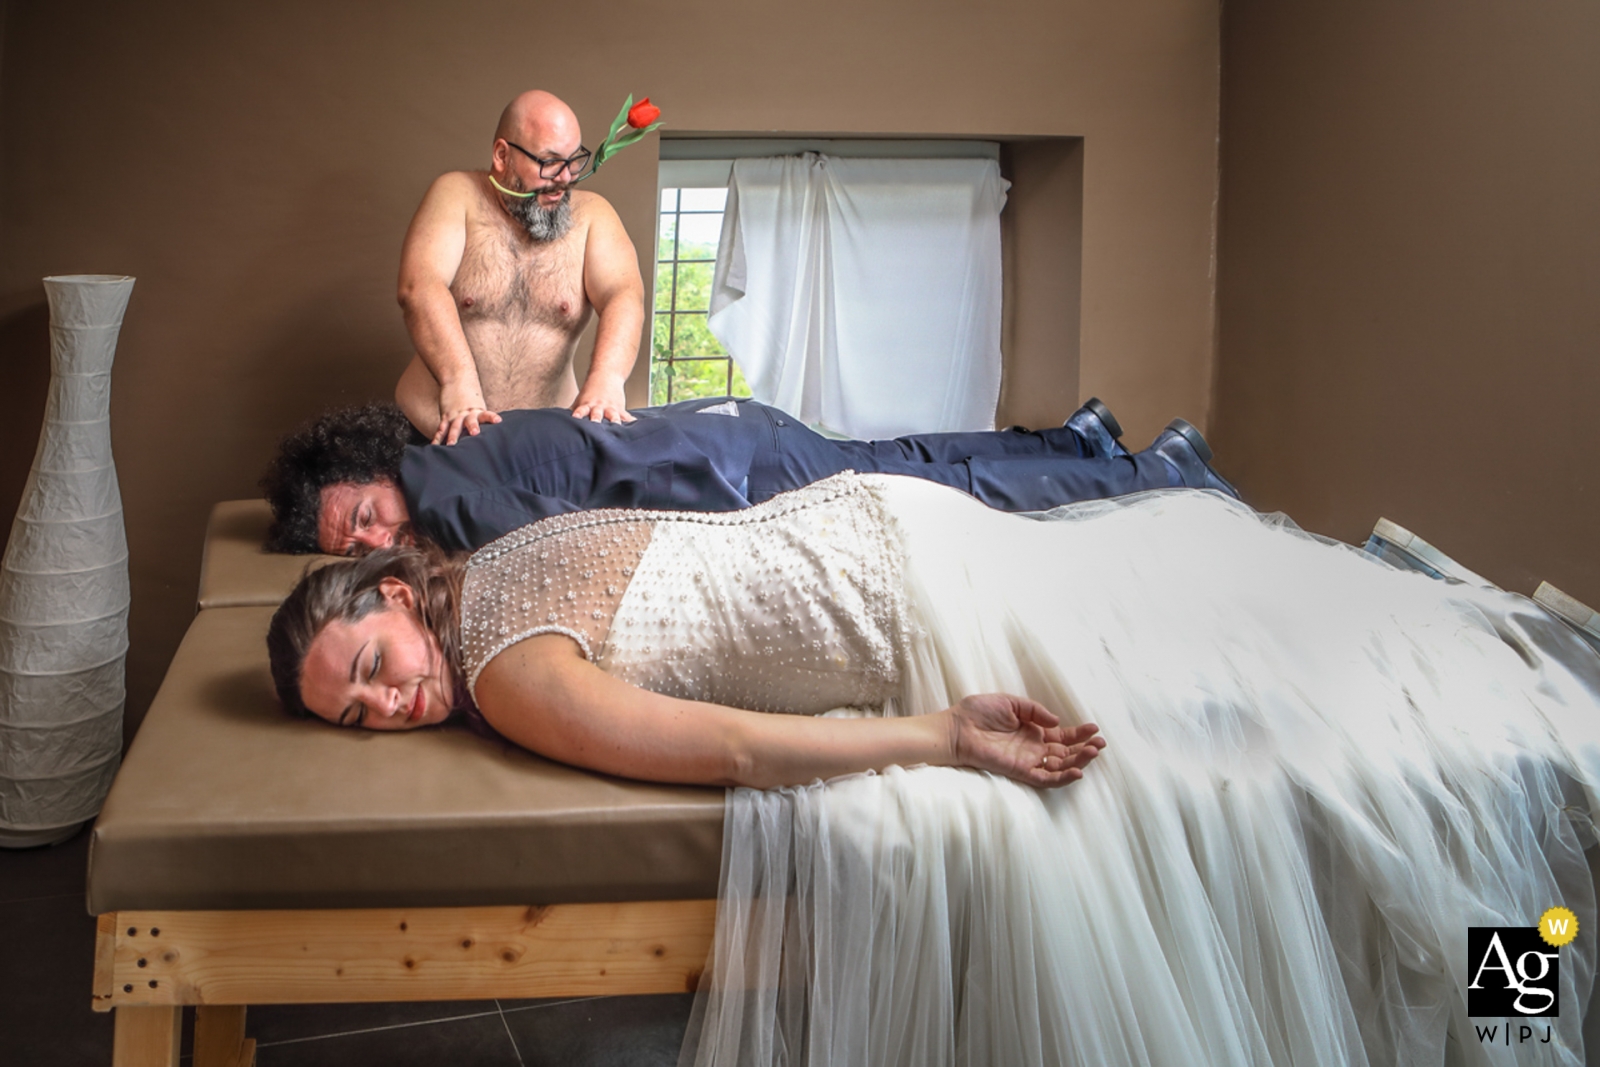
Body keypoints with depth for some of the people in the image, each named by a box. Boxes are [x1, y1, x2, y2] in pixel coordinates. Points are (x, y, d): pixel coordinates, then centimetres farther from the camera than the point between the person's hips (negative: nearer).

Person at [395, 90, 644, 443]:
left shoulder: (591, 215, 3)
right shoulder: (456, 196, -1)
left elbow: (624, 295, -12)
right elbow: (419, 287, -17)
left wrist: (606, 379, -34)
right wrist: (458, 382, -35)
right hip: (437, 427, -1)